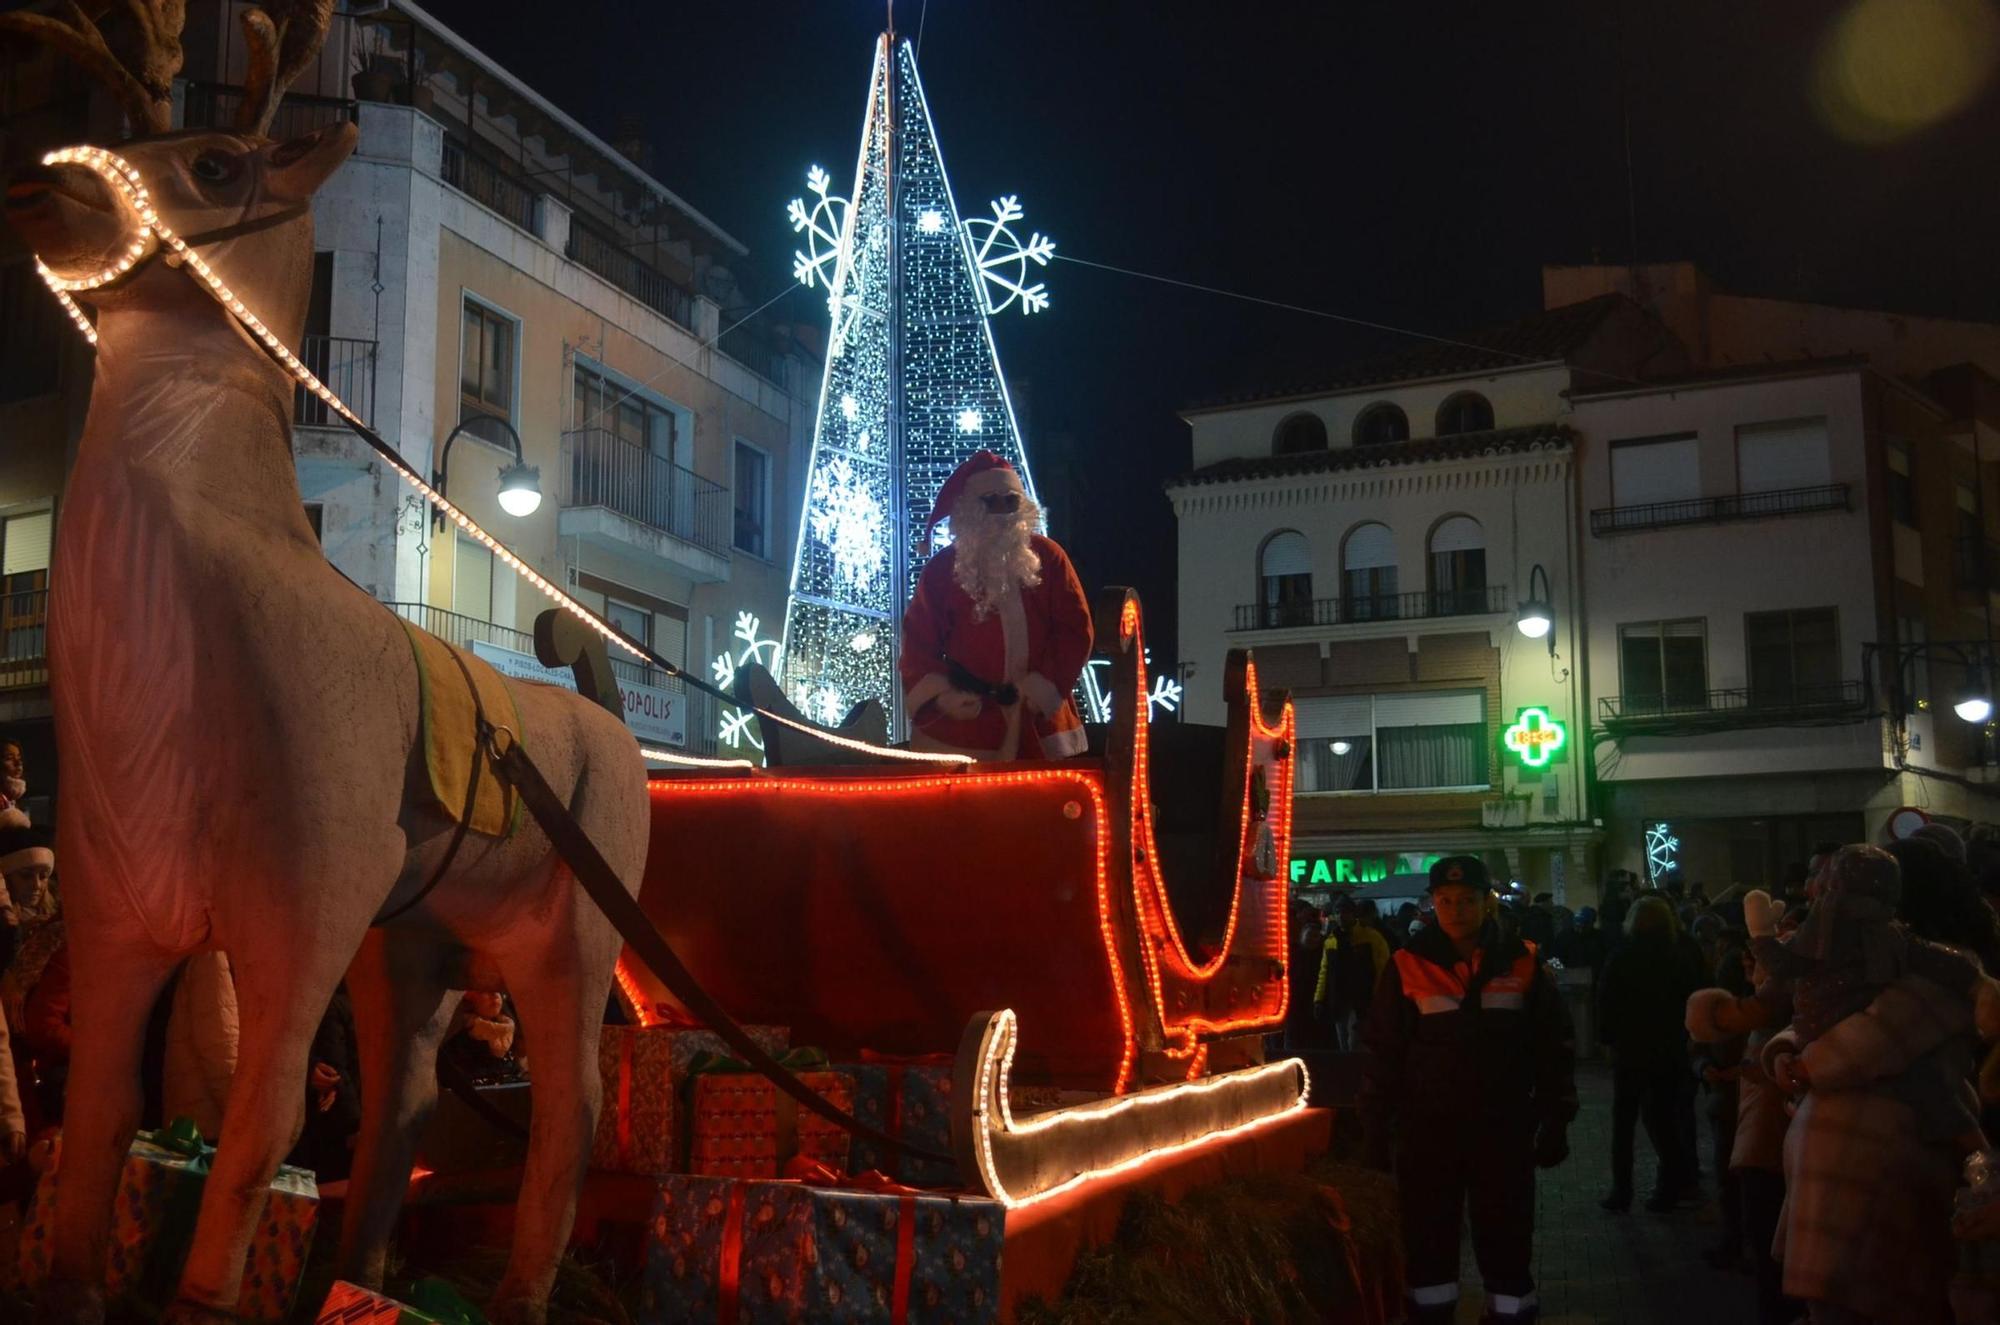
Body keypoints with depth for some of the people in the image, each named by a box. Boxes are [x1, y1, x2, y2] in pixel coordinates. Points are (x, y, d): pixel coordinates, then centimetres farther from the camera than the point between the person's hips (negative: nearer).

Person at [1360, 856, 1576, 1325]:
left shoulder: (1523, 964, 0)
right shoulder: (1407, 966, -4)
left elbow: (1555, 1048, 6)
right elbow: (1381, 1052, 1)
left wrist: (1556, 1123, 4)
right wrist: (1376, 1128, -1)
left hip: (1503, 1132, 1)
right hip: (1428, 1132, 0)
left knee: (1507, 1244, 9)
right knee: (1428, 1243, 9)